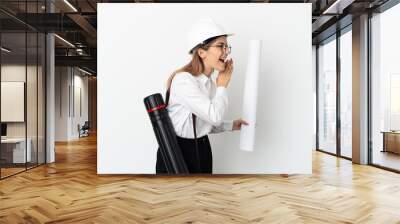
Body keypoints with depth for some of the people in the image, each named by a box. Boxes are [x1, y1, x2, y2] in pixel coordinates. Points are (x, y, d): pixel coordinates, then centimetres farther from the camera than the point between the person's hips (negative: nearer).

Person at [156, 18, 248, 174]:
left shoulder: (210, 83, 7)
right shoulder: (183, 79, -20)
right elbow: (214, 116, -26)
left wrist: (232, 126, 4)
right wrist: (222, 85, -12)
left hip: (202, 150, 8)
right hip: (176, 153, -8)